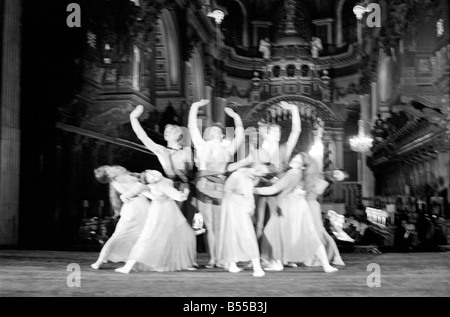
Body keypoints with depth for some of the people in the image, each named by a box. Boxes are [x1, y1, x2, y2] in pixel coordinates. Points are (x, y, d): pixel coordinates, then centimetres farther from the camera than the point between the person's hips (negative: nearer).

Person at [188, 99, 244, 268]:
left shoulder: (227, 148, 15)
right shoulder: (201, 146, 14)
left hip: (221, 187, 0)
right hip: (204, 186, 0)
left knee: (220, 226, -2)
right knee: (209, 226, 3)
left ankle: (221, 258, -5)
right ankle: (212, 258, 3)